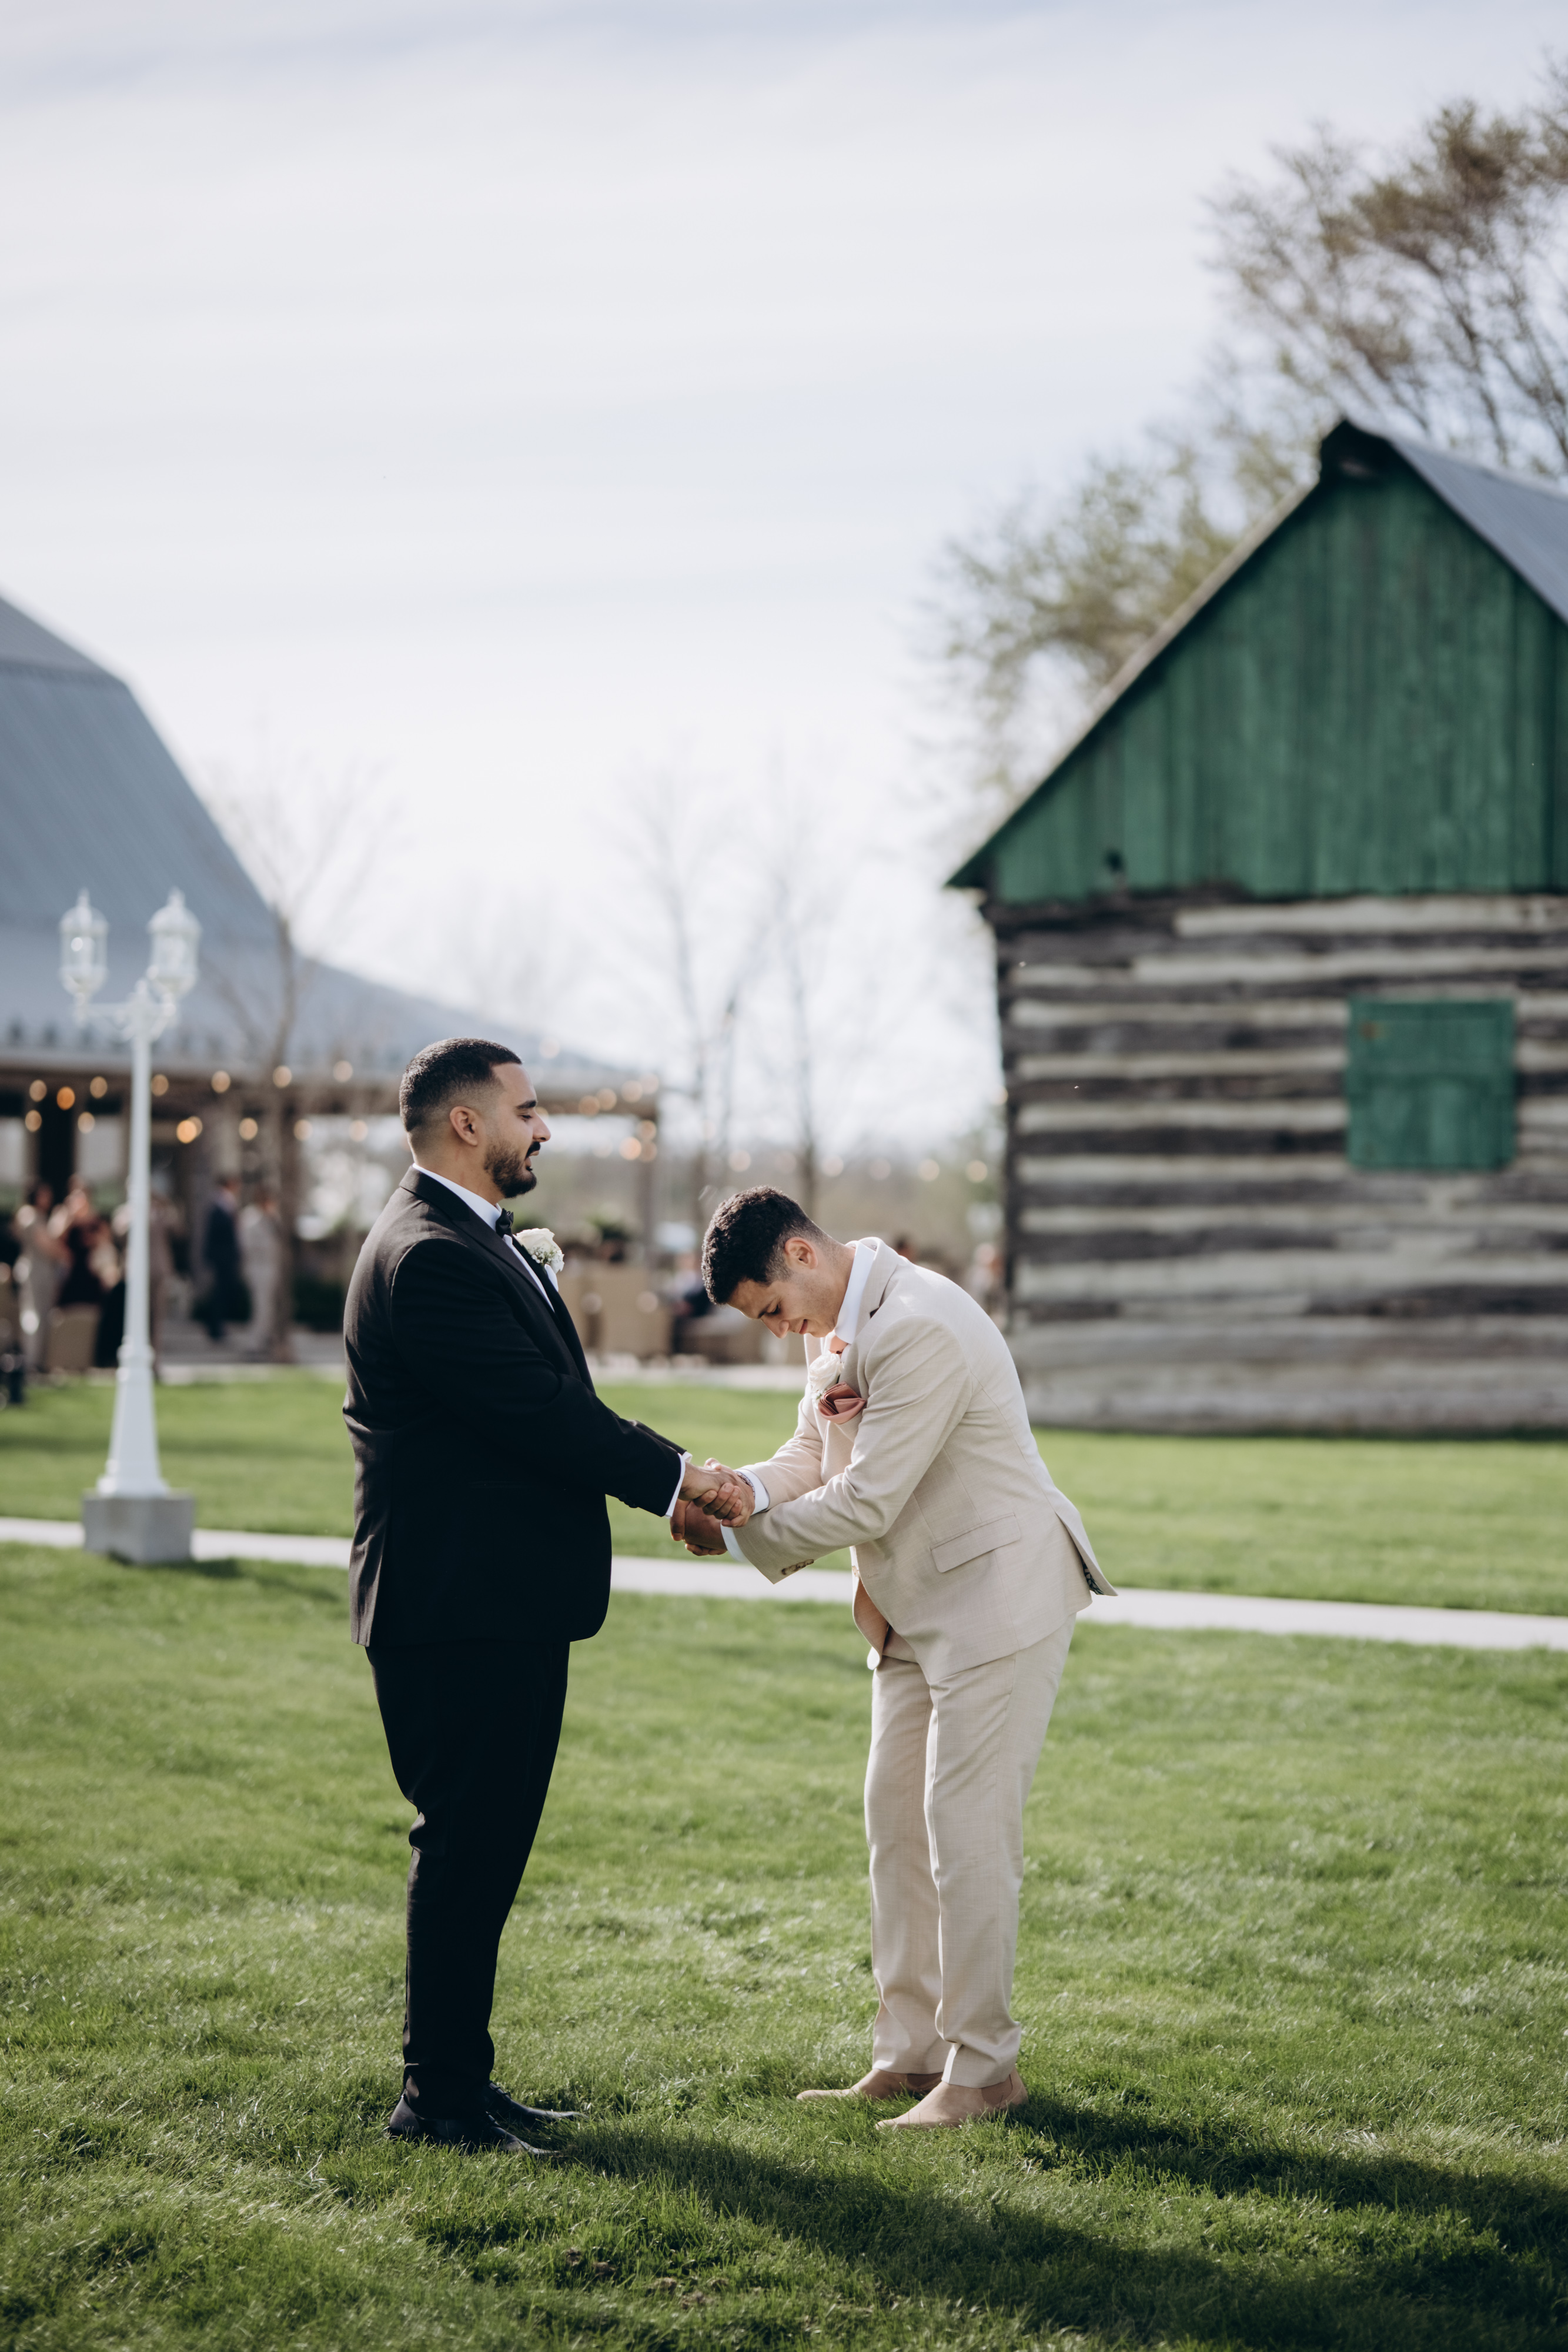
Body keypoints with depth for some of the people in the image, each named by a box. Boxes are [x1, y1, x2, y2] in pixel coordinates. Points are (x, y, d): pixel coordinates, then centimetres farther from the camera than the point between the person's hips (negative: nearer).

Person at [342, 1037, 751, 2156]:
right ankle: (438, 2098, 4)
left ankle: (457, 2076, 24)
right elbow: (539, 1412, -23)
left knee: (486, 1847, 15)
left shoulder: (479, 1244, 16)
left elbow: (547, 1411, 18)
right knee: (467, 1845, -4)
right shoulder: (429, 1258, -19)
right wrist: (679, 1473, -14)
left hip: (507, 1604, 11)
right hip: (459, 1608, -11)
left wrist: (672, 1489, 8)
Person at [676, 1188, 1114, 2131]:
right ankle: (911, 2055, 19)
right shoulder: (841, 1326, 8)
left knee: (967, 1828, -7)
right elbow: (813, 1457, 10)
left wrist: (737, 1535, -15)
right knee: (898, 1823, 11)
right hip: (918, 1609, 10)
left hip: (996, 1594, -10)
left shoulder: (920, 1329, -25)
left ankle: (984, 2067, 2)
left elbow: (869, 1501, -25)